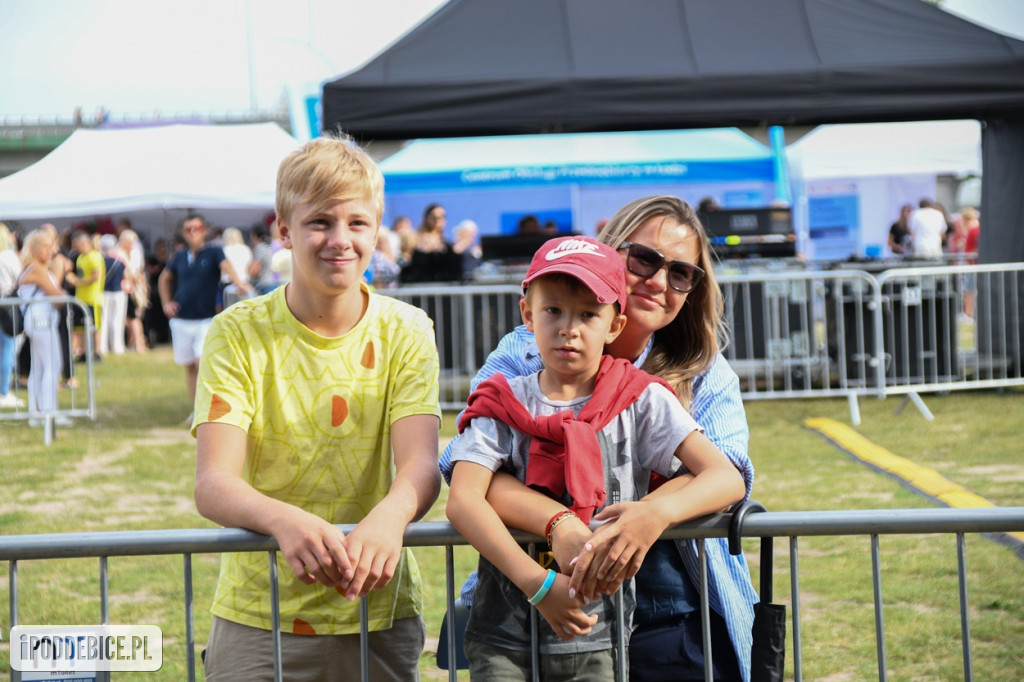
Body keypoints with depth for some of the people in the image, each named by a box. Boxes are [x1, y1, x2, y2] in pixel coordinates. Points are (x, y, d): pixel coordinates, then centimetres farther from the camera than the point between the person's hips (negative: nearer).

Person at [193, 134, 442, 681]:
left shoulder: (404, 333, -1)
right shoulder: (239, 334, -6)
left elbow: (422, 465, -14)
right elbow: (212, 485, -16)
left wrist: (390, 515, -37)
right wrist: (285, 521, -37)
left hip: (377, 618, 1)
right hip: (255, 617, -1)